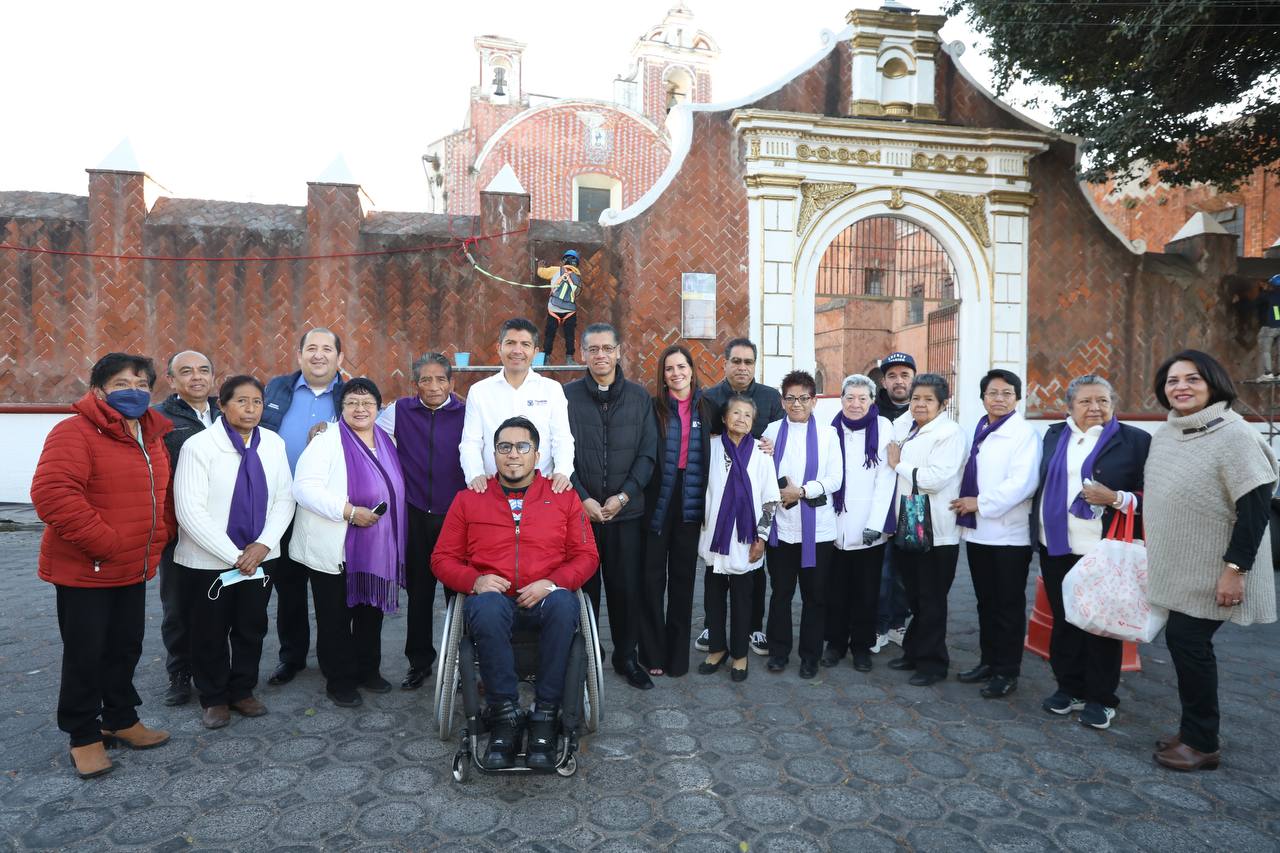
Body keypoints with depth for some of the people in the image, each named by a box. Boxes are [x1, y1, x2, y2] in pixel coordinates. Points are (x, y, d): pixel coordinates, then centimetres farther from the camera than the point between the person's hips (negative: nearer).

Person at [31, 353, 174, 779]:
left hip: (134, 569, 7)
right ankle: (83, 735, 22)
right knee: (85, 653, 5)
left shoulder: (152, 436, 10)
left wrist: (156, 537, 8)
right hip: (84, 569, -7)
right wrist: (103, 544, -25)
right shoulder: (75, 433, -16)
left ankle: (121, 718, 35)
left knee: (125, 647, 18)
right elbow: (52, 493, -27)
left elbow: (160, 493, 20)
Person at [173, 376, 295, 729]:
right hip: (209, 561, -3)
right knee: (211, 632, 12)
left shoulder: (274, 443, -1)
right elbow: (190, 511, -16)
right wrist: (233, 556, -16)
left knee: (252, 627, 15)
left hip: (259, 556, 4)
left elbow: (284, 499, 1)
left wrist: (262, 546, -11)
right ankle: (214, 698, 30)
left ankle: (242, 691, 33)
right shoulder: (199, 446, -14)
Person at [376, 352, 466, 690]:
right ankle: (419, 661, 27)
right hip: (416, 514, 2)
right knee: (418, 590, 12)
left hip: (457, 513, -1)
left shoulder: (466, 414, -1)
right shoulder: (400, 411, 4)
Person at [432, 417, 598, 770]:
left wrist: (552, 582, -11)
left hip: (545, 599, 0)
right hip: (493, 598, 0)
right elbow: (442, 558, 12)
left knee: (563, 604, -36)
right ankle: (505, 716, -25)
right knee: (487, 607, -36)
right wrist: (475, 580, -9)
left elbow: (587, 555, 8)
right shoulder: (469, 500, 14)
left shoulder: (564, 496, 12)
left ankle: (545, 718, -26)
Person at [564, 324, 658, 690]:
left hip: (627, 510, 1)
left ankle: (626, 656, 24)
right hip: (579, 509, -1)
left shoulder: (639, 397, 5)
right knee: (582, 587, 7)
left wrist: (623, 496, -9)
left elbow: (648, 453, 2)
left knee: (627, 587, 8)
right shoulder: (567, 395, 1)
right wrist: (583, 498, -11)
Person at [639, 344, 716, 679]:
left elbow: (714, 454, 11)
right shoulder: (654, 407, 0)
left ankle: (678, 654, 19)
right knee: (653, 576, 2)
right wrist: (638, 495, -9)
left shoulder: (707, 408, 7)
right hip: (658, 499, -2)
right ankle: (652, 652, 13)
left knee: (683, 576, 8)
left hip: (690, 501, 2)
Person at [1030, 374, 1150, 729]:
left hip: (1102, 551, -4)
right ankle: (1069, 687, 27)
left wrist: (1115, 498, -20)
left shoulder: (1134, 440, -3)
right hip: (1056, 547, 4)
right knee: (1063, 621, 13)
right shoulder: (1055, 435, 10)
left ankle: (1101, 699, 19)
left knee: (1100, 625, 5)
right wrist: (1039, 532, 12)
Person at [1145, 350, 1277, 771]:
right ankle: (1193, 732, 28)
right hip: (1178, 567, 7)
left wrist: (1236, 568, -21)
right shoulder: (1164, 433, 5)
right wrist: (1156, 550, 17)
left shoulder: (1234, 435, -17)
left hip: (1213, 572, -7)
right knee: (1182, 640, 13)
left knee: (1188, 642, -3)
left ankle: (1202, 743, 14)